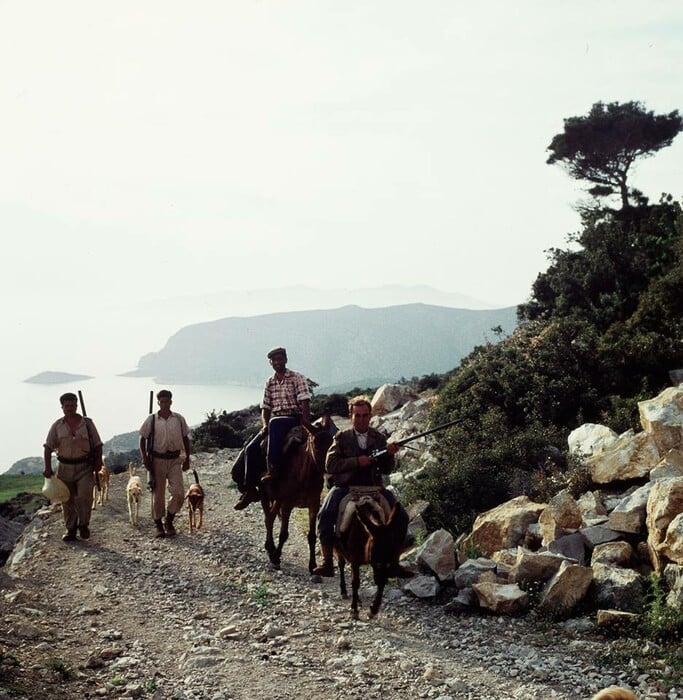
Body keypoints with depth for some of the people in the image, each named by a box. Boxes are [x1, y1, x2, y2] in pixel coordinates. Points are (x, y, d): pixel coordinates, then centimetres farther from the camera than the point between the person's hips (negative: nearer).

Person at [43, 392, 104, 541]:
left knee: (84, 497, -12)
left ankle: (84, 525, 9)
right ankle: (70, 529, 19)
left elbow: (98, 445, 6)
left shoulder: (87, 423, 2)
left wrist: (98, 461, -5)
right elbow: (48, 447, 1)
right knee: (67, 500, 6)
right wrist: (48, 468, -8)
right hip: (64, 467, 1)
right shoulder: (57, 426, 3)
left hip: (85, 467, -1)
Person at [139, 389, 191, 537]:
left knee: (179, 493, -6)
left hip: (175, 460, 1)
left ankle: (169, 521, 15)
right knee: (158, 493, 4)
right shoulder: (151, 419, -3)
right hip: (157, 460, -1)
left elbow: (185, 439, 10)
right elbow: (142, 439, 3)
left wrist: (187, 459, 8)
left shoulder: (179, 419, 2)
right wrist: (144, 458, -6)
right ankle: (158, 524, 18)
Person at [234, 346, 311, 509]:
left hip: (295, 419, -6)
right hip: (274, 421, 6)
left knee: (275, 423, -39)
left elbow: (305, 402, -11)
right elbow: (265, 408, 13)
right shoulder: (269, 383, 15)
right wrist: (265, 425, -5)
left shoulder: (297, 378, -1)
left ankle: (274, 470, -45)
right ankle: (250, 490, -8)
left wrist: (306, 422, -24)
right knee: (251, 448, -13)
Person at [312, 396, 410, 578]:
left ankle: (393, 564, -1)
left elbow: (386, 470, 10)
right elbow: (330, 465, -7)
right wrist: (357, 461, -17)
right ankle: (327, 563, -17)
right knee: (325, 516, -28)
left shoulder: (379, 438, 12)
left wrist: (389, 455, -11)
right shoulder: (341, 437, 6)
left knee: (401, 518, -14)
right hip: (345, 486, -2)